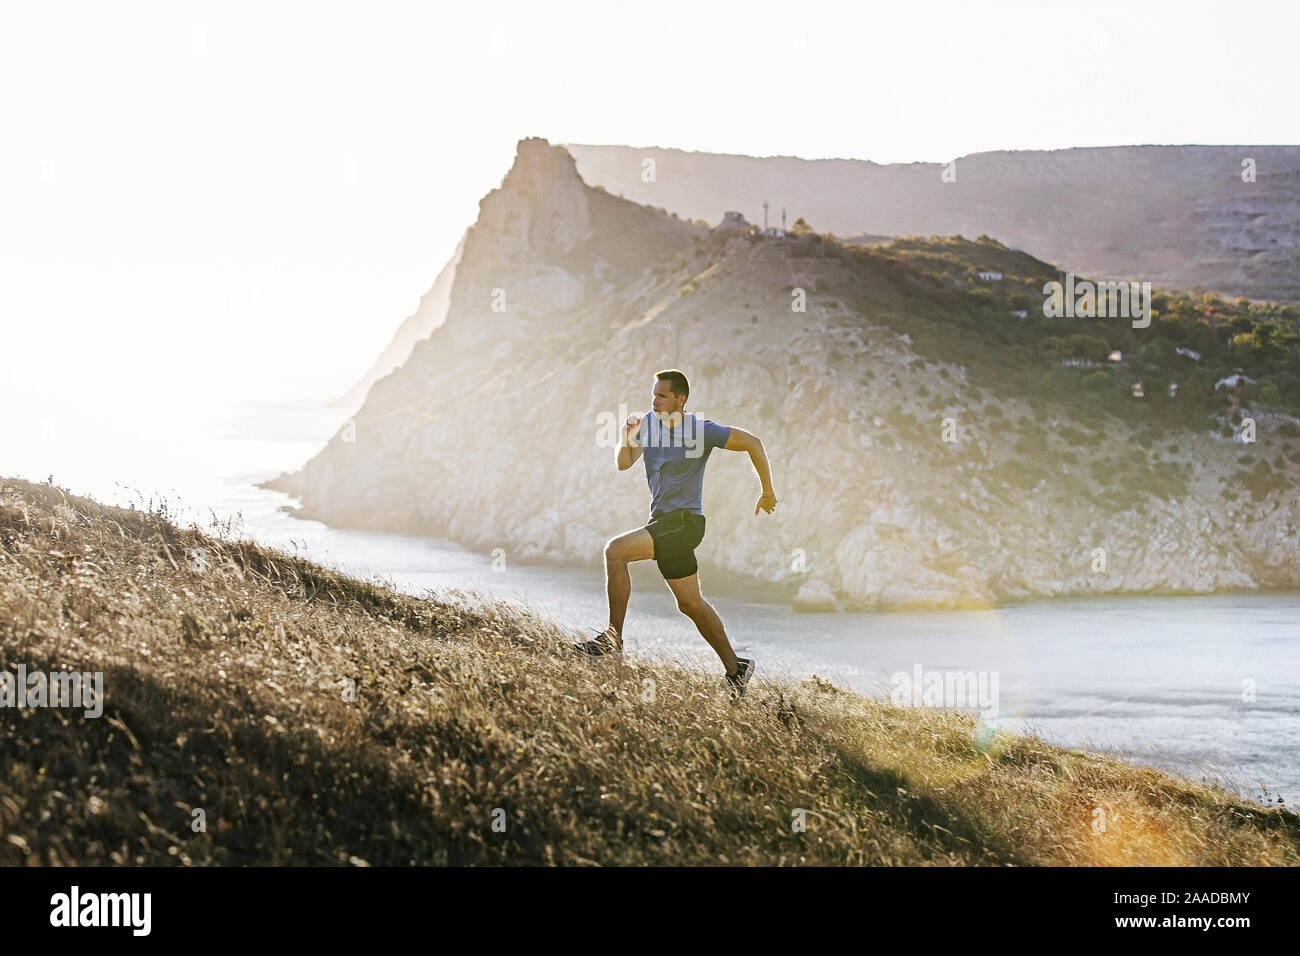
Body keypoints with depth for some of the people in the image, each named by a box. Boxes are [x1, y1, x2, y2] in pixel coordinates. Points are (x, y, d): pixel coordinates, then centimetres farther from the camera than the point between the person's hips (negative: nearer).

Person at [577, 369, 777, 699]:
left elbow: (752, 443, -8)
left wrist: (768, 493, -4)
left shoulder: (701, 429, -11)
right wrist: (627, 436, -15)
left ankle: (613, 638, -19)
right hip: (664, 521, 8)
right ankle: (735, 667, 23)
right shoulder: (648, 423, 8)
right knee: (691, 603, 13)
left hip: (683, 521, -8)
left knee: (615, 551, -23)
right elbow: (624, 464, 5)